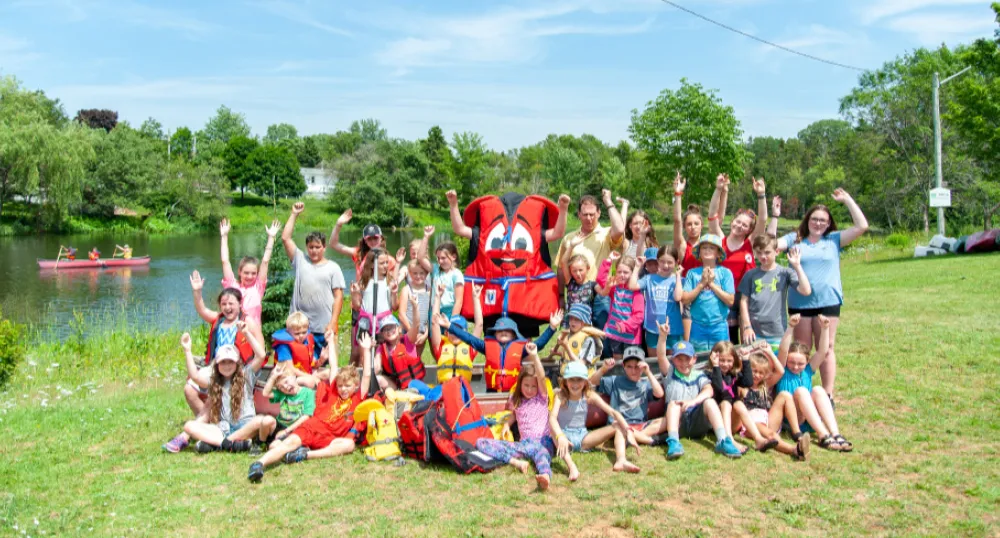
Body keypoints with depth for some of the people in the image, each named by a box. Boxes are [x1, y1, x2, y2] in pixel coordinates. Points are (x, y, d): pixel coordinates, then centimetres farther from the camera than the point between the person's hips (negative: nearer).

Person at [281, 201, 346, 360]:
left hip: (324, 328, -2)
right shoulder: (300, 261, 11)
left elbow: (338, 296, 0)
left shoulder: (333, 267, 5)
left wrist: (333, 323, -8)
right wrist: (294, 215, 7)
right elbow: (285, 238, 6)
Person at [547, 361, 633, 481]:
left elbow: (613, 412, -12)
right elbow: (552, 417, -30)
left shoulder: (590, 396, -4)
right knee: (553, 428, -39)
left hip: (582, 436, 3)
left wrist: (628, 431, -28)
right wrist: (560, 437, -50)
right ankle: (571, 467, -55)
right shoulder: (560, 396, -12)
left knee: (618, 426, -14)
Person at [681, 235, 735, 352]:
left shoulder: (725, 272, 0)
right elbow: (685, 300, -3)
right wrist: (702, 283, -9)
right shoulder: (692, 273, 2)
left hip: (719, 326, 0)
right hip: (698, 326, 0)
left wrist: (711, 283, -9)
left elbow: (730, 301, -6)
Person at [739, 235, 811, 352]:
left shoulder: (785, 273, 0)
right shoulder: (751, 275, 4)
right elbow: (744, 301, 5)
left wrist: (797, 266, -11)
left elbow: (806, 291, -11)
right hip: (754, 332, 1)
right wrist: (747, 327, -1)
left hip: (777, 333, -1)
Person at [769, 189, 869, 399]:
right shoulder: (795, 239, 8)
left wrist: (847, 200, 1)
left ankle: (828, 395, 8)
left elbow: (862, 226, 2)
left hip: (828, 302, 0)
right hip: (799, 303, 1)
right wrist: (775, 217, -9)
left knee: (826, 349, 4)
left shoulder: (834, 240, 9)